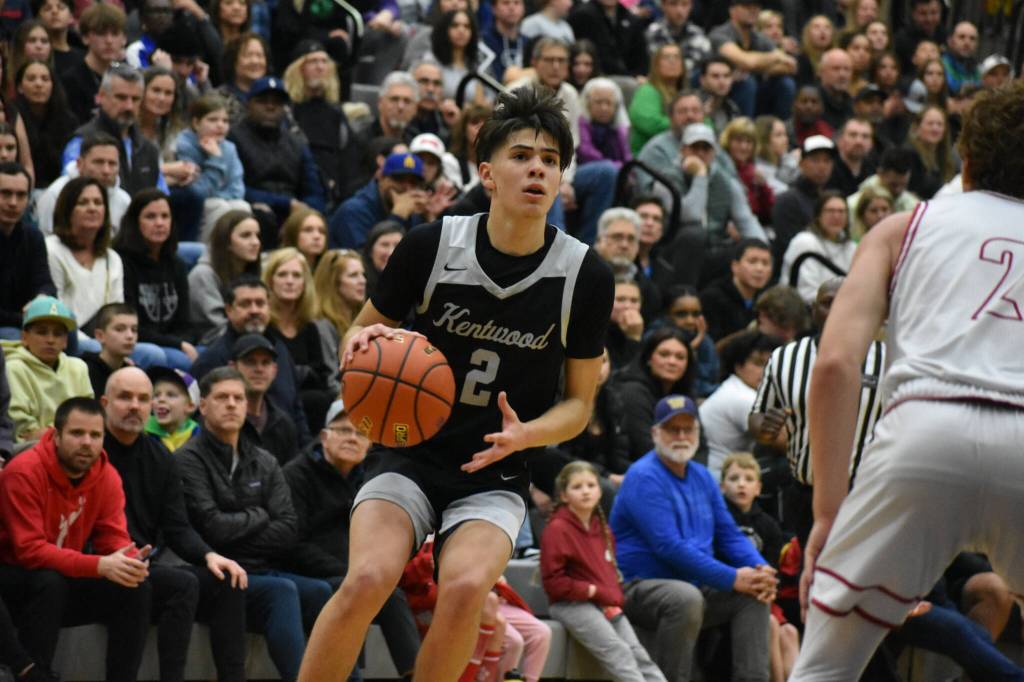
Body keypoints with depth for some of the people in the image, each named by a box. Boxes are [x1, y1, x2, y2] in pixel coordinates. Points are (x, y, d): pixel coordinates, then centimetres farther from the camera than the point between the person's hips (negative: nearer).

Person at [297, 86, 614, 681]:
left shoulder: (585, 276, -5)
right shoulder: (431, 247, -7)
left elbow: (579, 403, 4)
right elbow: (362, 333, 9)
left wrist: (524, 434, -17)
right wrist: (366, 340, -16)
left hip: (496, 475, 0)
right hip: (411, 457, 0)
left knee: (466, 588, -30)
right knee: (368, 579, -27)